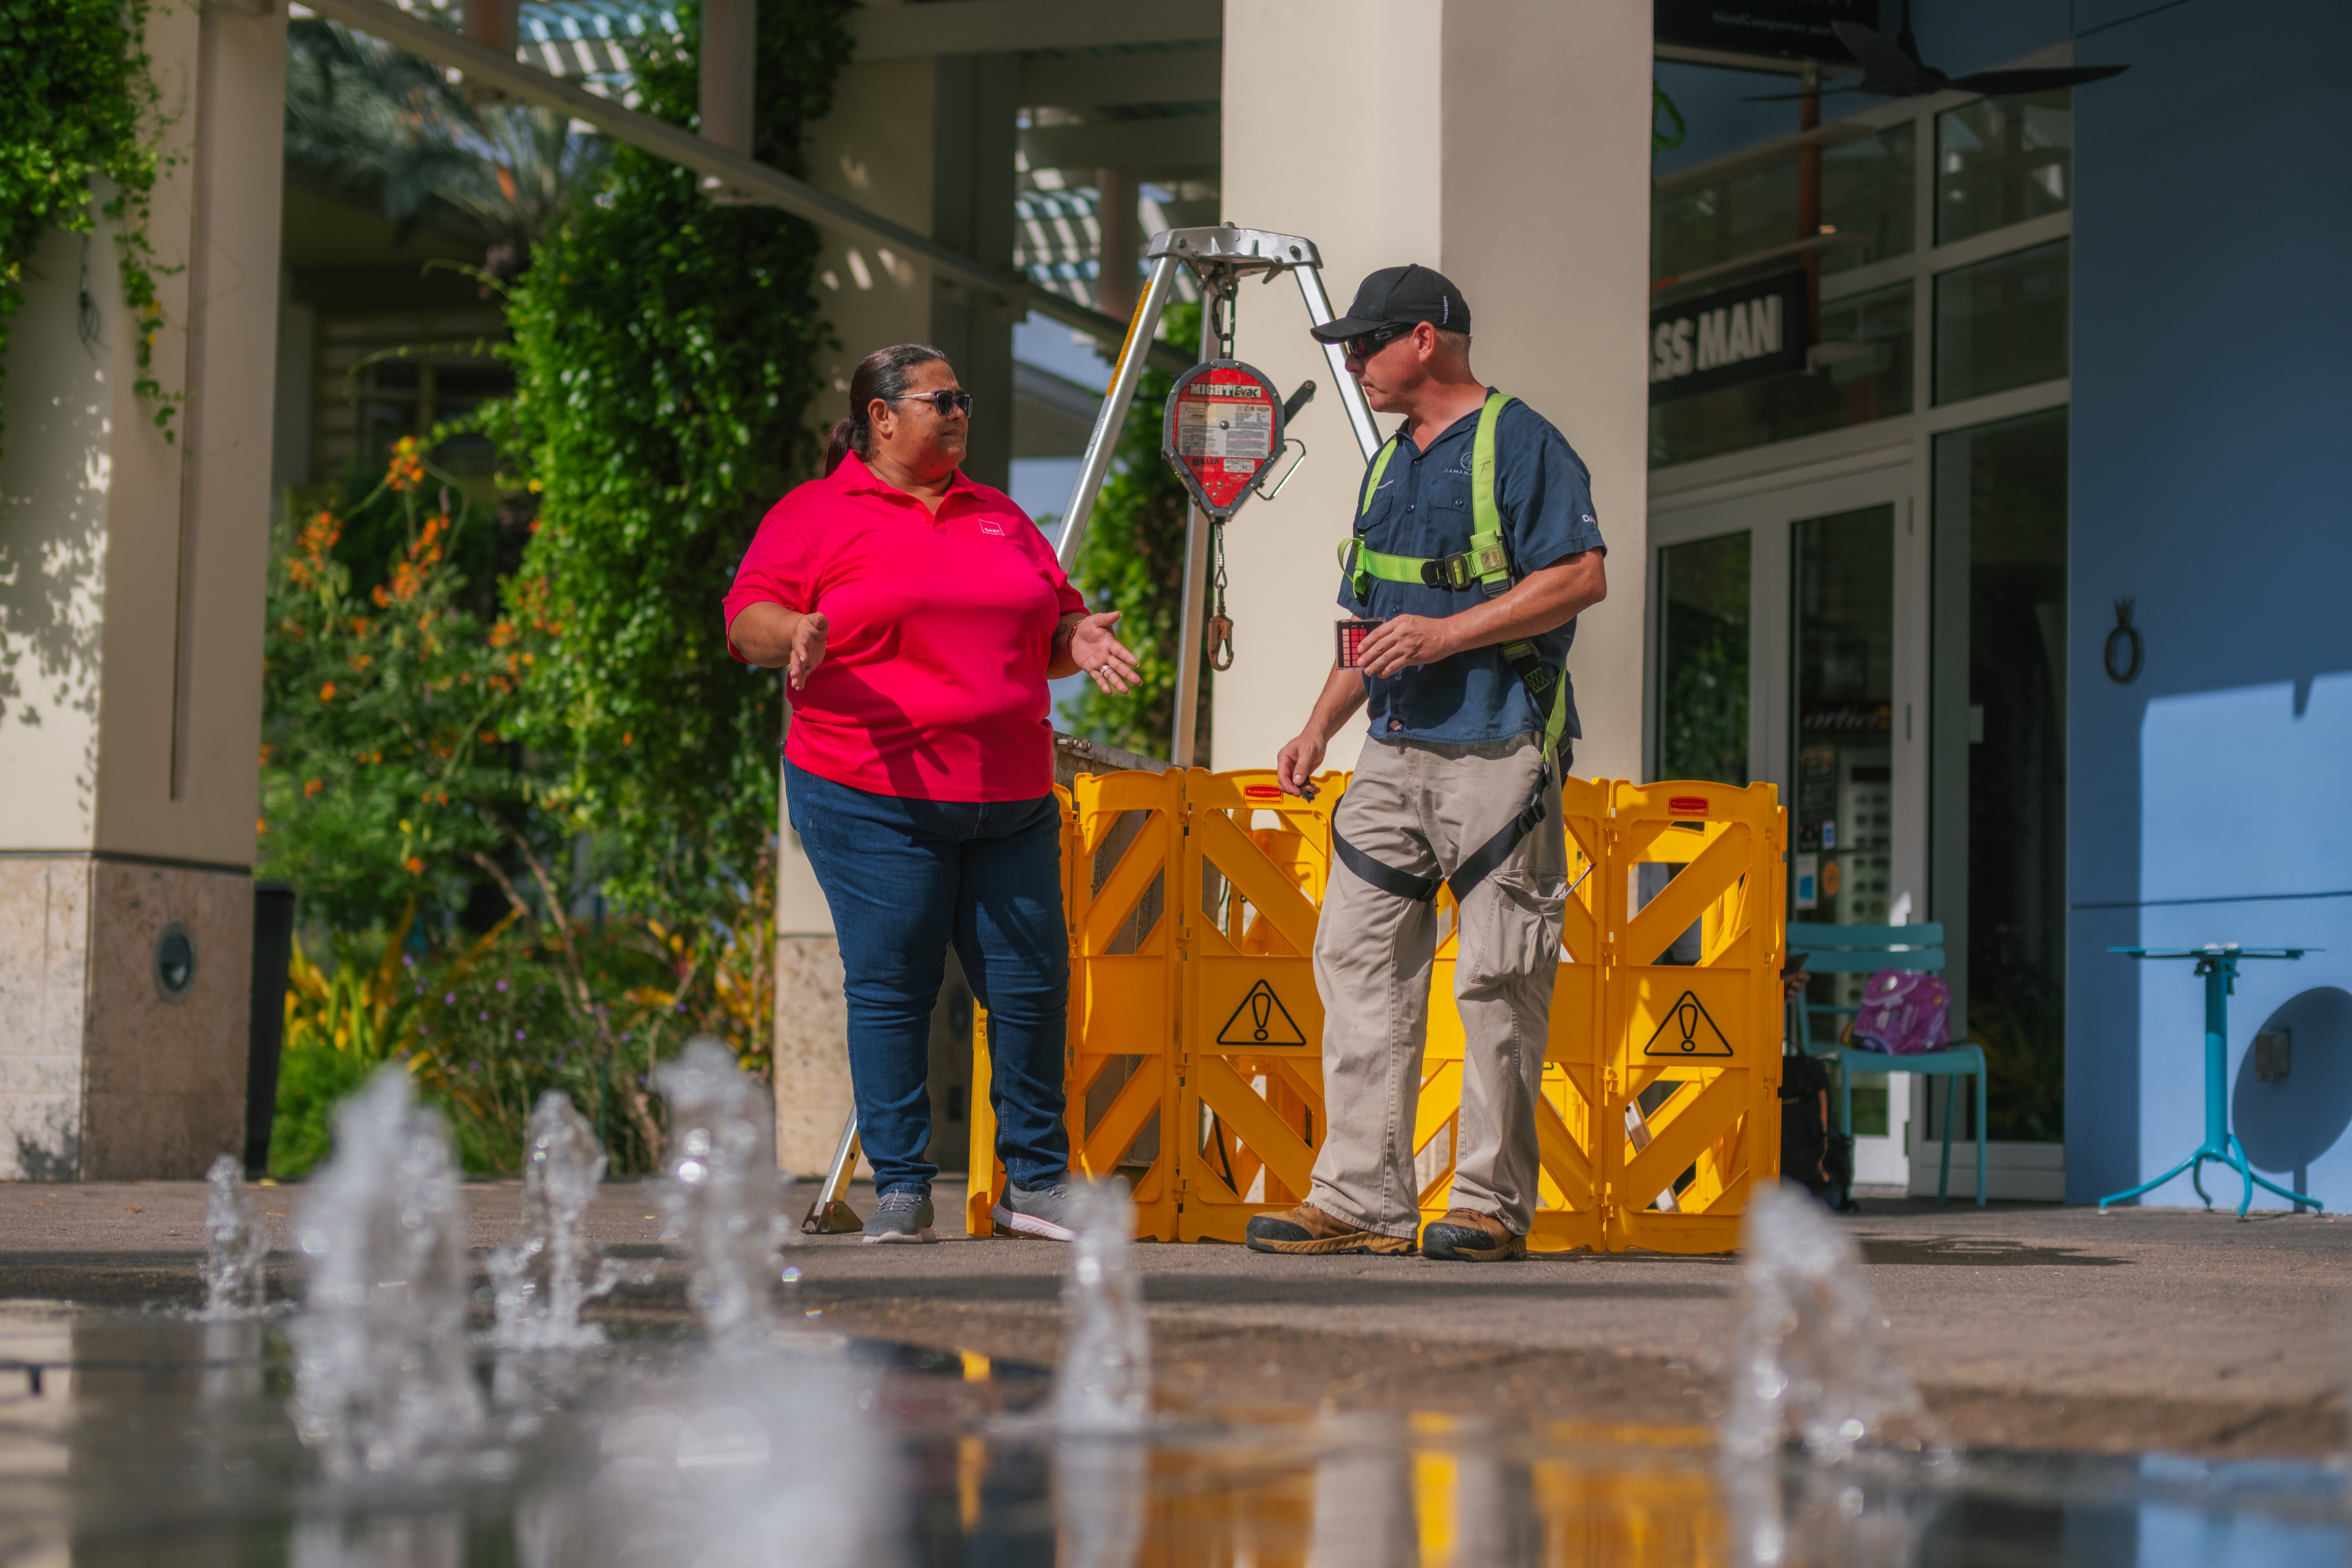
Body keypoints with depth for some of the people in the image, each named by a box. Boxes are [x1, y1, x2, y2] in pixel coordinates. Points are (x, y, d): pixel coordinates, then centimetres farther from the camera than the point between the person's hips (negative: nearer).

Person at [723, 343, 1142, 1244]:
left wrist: (1079, 640, 2)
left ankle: (1038, 1184, 13)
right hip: (874, 797, -4)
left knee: (1032, 981, 2)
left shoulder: (1002, 518, 21)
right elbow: (749, 618, -1)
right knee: (890, 986, -4)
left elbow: (1052, 622, 25)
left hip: (1011, 799, 5)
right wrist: (796, 636, -22)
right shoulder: (816, 516, 6)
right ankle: (900, 1188, 4)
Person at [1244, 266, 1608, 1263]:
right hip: (1396, 751, 8)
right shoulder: (1390, 464, 21)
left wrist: (1448, 632, -18)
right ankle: (1361, 1199, 3)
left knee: (1498, 978, -4)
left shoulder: (1520, 444, -5)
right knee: (1361, 959, 2)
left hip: (1498, 753, -8)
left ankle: (1493, 1205, 2)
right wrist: (1320, 727, 17)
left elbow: (1583, 577, -15)